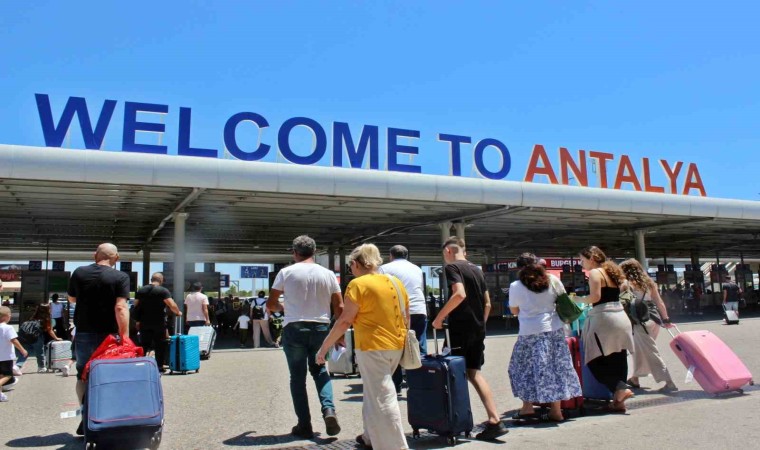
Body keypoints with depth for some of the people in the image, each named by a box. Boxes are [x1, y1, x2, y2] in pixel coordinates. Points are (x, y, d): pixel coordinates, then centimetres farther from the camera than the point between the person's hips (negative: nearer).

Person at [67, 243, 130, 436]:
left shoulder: (79, 273, 2)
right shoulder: (121, 277, -10)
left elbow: (72, 299, 17)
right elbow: (121, 307, -19)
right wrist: (125, 337, -18)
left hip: (83, 333, 3)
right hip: (107, 335, -3)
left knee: (83, 376, 14)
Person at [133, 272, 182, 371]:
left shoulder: (140, 290, 9)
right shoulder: (163, 291, -8)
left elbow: (136, 306, 10)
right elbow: (172, 305, -16)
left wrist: (137, 320, 16)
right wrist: (178, 313, 2)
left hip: (144, 323, 4)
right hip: (159, 323, -4)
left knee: (143, 345, 9)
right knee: (160, 345, 5)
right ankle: (159, 366, 7)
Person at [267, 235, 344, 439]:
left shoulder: (286, 272, -3)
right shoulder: (328, 274, 3)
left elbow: (270, 304, 1)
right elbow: (339, 307, 2)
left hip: (294, 329, -2)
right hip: (321, 328, 2)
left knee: (298, 377, 10)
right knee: (319, 370, 20)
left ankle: (304, 425, 12)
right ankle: (329, 410, -1)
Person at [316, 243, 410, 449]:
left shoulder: (358, 284, -10)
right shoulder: (396, 282, 10)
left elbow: (345, 321, -12)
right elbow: (406, 317, 15)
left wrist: (324, 347, -5)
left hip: (372, 347, -8)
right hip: (396, 346, 8)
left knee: (382, 398, -2)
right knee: (375, 392, 23)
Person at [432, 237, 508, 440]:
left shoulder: (452, 267, -8)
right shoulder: (477, 270, 16)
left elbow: (460, 294, -24)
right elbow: (487, 304, 17)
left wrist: (439, 318, -17)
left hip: (460, 328, -7)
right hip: (478, 329, 7)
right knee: (474, 373, 9)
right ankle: (494, 421, 0)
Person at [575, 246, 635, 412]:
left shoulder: (595, 273, -6)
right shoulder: (611, 272, 19)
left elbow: (595, 297, -16)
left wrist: (578, 299, -2)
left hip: (604, 319, -9)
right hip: (621, 317, 9)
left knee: (595, 360, -3)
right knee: (617, 360, 8)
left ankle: (621, 389, -14)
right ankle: (618, 401, 10)